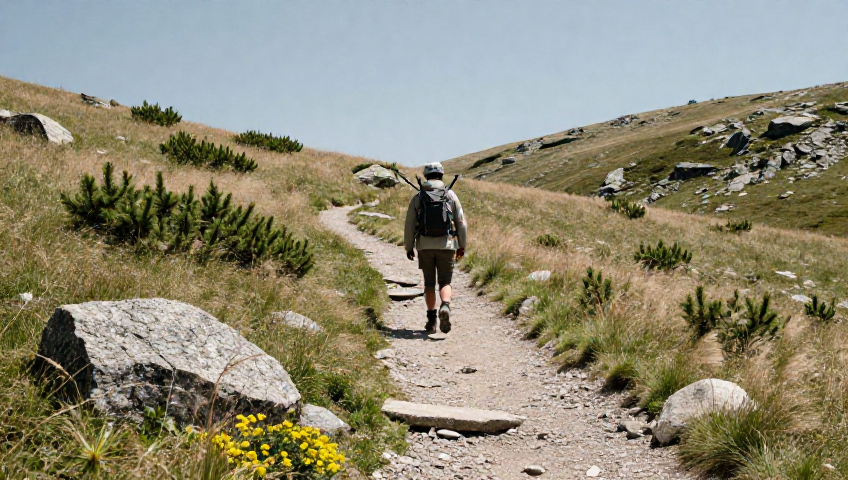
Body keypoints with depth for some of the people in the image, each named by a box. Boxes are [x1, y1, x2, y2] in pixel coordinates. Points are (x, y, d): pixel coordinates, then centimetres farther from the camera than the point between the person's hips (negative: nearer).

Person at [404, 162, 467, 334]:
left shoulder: (418, 198, 2)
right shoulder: (451, 195, 2)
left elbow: (409, 225, 2)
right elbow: (461, 222, 3)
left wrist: (409, 247, 11)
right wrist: (462, 245, 12)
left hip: (425, 246, 0)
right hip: (446, 245, 0)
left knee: (429, 283, 11)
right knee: (445, 282, 7)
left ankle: (431, 320, 10)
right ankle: (445, 306, -21)